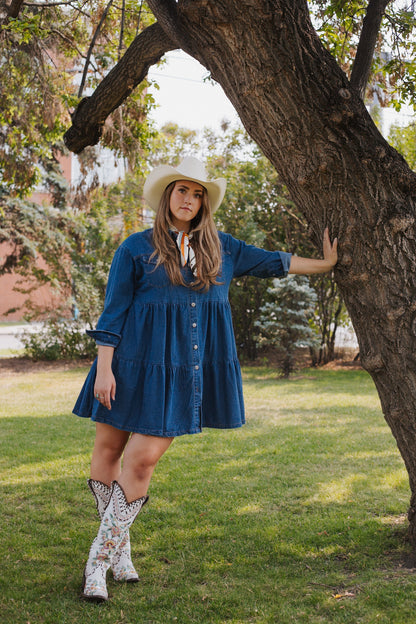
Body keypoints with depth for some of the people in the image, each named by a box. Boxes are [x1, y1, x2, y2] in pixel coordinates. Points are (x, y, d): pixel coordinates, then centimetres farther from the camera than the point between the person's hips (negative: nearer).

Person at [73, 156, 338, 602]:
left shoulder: (221, 249, 12)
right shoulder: (136, 249, 1)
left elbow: (271, 262, 24)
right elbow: (113, 314, -1)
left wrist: (325, 264, 30)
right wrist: (104, 368, -7)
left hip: (188, 366, 2)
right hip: (136, 361, -1)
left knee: (144, 458, -7)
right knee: (107, 449, 5)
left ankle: (101, 556, 3)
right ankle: (119, 546, 24)